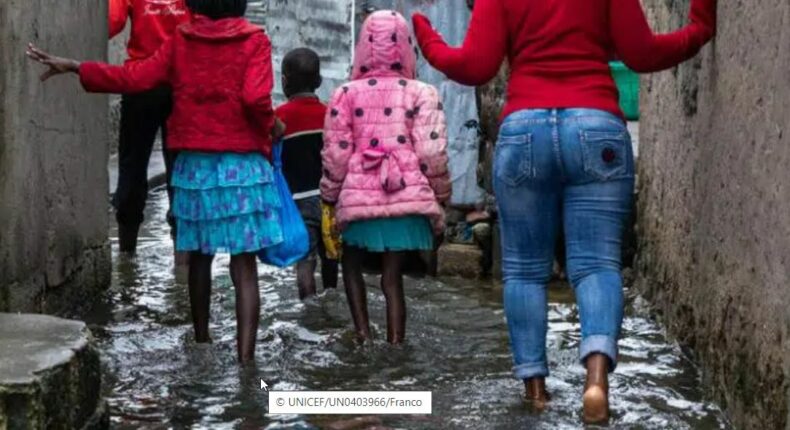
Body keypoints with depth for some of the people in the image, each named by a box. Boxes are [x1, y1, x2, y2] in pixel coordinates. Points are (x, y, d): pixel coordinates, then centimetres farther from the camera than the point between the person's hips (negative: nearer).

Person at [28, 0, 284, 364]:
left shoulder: (181, 41, 3)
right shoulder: (254, 40, -5)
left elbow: (135, 78, -2)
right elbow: (255, 98, -17)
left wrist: (74, 67, 4)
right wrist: (270, 127, 2)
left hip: (195, 164, 3)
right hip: (243, 165, -3)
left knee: (199, 257, 19)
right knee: (244, 268, -3)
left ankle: (202, 341, 33)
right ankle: (245, 358, -10)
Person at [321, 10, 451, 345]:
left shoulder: (346, 93, 3)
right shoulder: (422, 94, 0)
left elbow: (336, 154, 3)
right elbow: (432, 154, -4)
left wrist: (330, 197, 16)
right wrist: (441, 194, 10)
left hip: (359, 198, 1)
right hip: (408, 197, 0)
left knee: (352, 263, 22)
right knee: (392, 275, 7)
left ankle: (363, 333, 9)